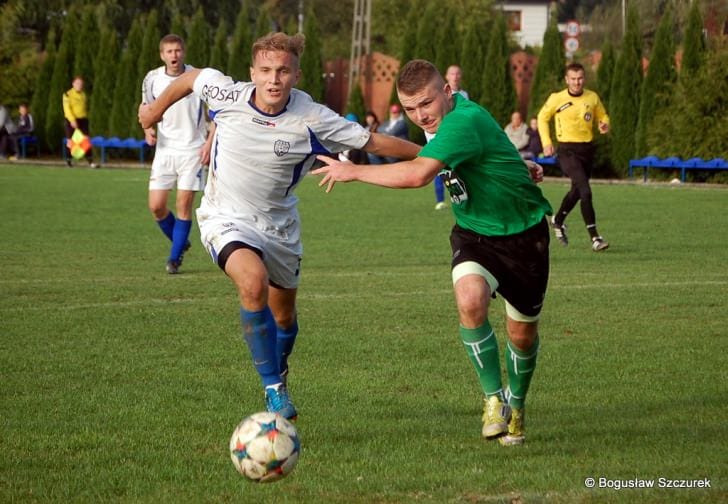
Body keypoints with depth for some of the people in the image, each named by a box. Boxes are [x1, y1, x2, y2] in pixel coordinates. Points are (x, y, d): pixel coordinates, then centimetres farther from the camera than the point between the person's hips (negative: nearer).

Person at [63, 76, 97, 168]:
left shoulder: (84, 95, 13)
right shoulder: (68, 95, -5)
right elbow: (67, 108, -12)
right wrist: (72, 120, -21)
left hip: (82, 120, 4)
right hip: (71, 121, -4)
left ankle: (90, 161, -10)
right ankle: (68, 160, 14)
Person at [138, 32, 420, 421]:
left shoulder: (312, 120, -20)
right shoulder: (228, 95, -18)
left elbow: (372, 142, -11)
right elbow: (191, 78, 3)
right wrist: (156, 109, 18)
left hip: (279, 225, 2)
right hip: (226, 218, -2)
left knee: (283, 314, 17)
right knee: (254, 282, -31)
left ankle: (278, 375, 51)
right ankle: (273, 390, -20)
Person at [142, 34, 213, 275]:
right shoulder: (152, 79, -2)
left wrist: (210, 142, -10)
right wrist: (148, 129, -6)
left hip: (193, 150, -3)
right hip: (165, 149, 3)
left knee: (184, 205, -4)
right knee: (156, 206, -2)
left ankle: (175, 257, 8)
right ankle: (180, 243, 24)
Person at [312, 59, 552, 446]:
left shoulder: (463, 122, -32)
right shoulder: (451, 116, -4)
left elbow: (417, 174, -44)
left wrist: (353, 171, -34)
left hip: (523, 233, -5)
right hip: (473, 232, 5)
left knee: (522, 333, 7)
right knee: (470, 301, -26)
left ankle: (516, 406, 37)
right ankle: (493, 397, -12)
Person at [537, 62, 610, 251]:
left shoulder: (592, 98, 3)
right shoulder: (557, 99, -5)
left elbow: (602, 115, 17)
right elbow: (542, 117, 9)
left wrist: (604, 125, -7)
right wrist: (546, 142, 1)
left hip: (587, 149, 5)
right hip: (567, 150, -5)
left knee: (576, 191, 20)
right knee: (585, 191, -20)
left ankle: (558, 220, 47)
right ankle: (594, 237, -20)